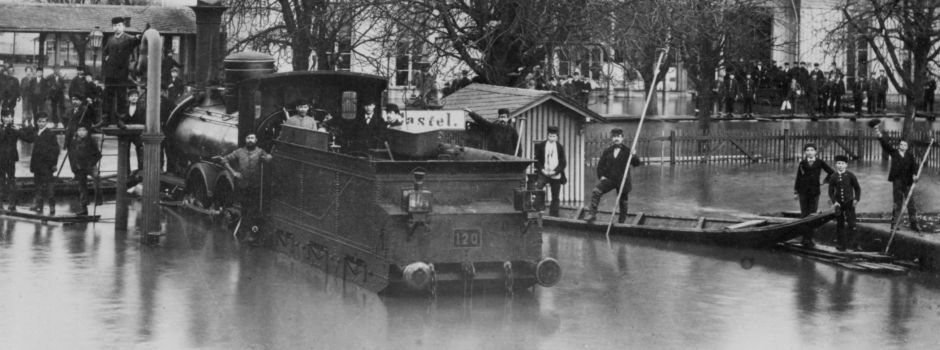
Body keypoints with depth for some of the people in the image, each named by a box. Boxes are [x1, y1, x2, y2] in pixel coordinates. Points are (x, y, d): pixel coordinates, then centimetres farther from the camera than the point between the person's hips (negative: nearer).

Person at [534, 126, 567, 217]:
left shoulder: (560, 147, 5)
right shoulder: (540, 146, 4)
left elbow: (563, 162, 4)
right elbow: (537, 160, 6)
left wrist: (555, 171, -9)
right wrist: (542, 169, -9)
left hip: (555, 175, 1)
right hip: (543, 173, -1)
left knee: (555, 198, 4)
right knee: (538, 186, -29)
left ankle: (553, 216, 12)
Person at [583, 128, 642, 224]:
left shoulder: (627, 151, 1)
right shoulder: (607, 151, 10)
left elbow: (636, 164, -8)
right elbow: (600, 165, 16)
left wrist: (634, 156, -28)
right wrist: (601, 176, 0)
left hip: (622, 180, -2)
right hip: (609, 179, 2)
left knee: (623, 201, 6)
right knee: (596, 191, -20)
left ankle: (621, 221, 22)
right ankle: (592, 213, -17)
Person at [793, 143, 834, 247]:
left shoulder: (820, 162, 2)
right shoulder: (802, 163, 3)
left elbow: (831, 172, 11)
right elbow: (798, 177, 5)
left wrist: (825, 181, 6)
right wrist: (796, 191, 3)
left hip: (814, 192, 0)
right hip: (803, 192, 0)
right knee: (804, 215, 0)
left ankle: (809, 239, 3)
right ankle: (805, 239, 4)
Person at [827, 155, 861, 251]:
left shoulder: (850, 175, -3)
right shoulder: (833, 177, 0)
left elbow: (857, 188, 4)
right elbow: (831, 191, 3)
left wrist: (856, 199, -7)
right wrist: (834, 202, -9)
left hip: (849, 203, -1)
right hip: (838, 204, 1)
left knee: (851, 223, -7)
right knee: (840, 224, 6)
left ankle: (851, 242, 4)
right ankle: (841, 244, 14)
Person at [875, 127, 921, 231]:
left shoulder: (910, 154, 3)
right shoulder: (894, 152, 2)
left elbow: (914, 164, -10)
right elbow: (886, 145, -9)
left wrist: (915, 174, -28)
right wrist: (880, 136, -26)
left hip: (908, 182, 1)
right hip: (897, 181, -1)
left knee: (911, 203, 5)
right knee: (897, 203, 1)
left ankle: (914, 224, 12)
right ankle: (894, 223, 9)